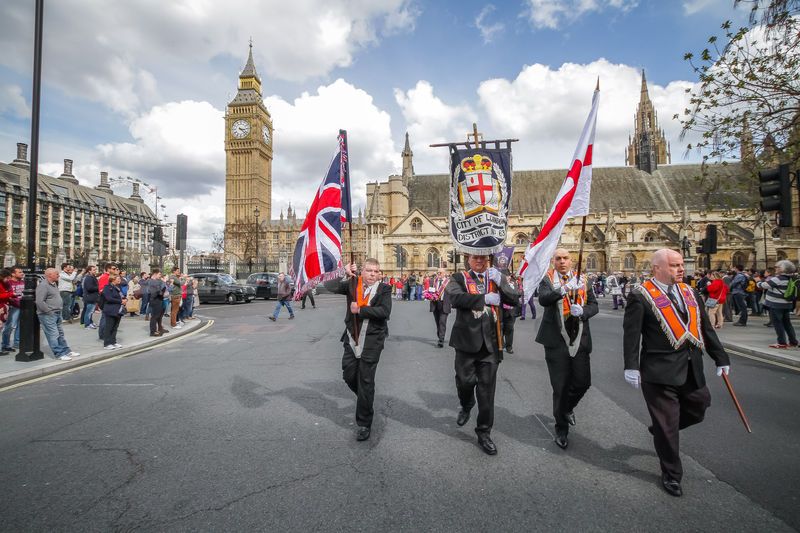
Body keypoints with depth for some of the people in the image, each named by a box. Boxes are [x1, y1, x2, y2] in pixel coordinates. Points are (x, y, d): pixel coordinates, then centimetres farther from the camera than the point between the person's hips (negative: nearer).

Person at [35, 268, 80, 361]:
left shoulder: (54, 284, 14)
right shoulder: (43, 285, -17)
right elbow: (40, 302, -23)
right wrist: (49, 311, -19)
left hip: (57, 314, 10)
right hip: (48, 315, -10)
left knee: (60, 333, 16)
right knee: (53, 335, -5)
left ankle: (66, 351, 23)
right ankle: (59, 354, -1)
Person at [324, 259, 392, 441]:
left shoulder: (384, 289, -6)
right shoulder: (352, 284, 2)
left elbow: (385, 311, -20)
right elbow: (330, 286, -8)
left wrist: (360, 310, -19)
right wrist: (346, 275, -18)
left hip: (371, 342, -4)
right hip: (352, 339, 4)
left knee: (366, 382, 3)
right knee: (349, 375, 12)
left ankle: (364, 424, 18)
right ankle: (365, 400, 44)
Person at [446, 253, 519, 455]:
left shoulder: (498, 278, 9)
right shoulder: (459, 278, 0)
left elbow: (514, 299, -2)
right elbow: (455, 298, -19)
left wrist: (499, 282, -15)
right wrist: (484, 298, -18)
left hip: (490, 341, 2)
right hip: (467, 339, -2)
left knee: (487, 387, 6)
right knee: (465, 380, 6)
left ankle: (484, 432, 21)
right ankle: (466, 406, 41)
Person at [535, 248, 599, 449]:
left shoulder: (582, 279, 9)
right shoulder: (547, 279, -2)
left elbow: (593, 304, 8)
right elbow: (543, 299, -20)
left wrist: (583, 311, -14)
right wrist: (562, 290, -37)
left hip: (580, 340, 3)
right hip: (557, 341, -3)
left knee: (583, 382, 8)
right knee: (560, 387, 5)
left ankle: (568, 407, 41)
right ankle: (561, 429, 23)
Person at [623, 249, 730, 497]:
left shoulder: (689, 292, 10)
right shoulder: (641, 296, -11)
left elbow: (706, 328, 15)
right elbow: (631, 334, -14)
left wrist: (720, 357, 15)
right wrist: (631, 366, -18)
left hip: (692, 370, 6)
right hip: (660, 372, -6)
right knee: (666, 425, 5)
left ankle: (661, 430, 43)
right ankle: (671, 474, 25)